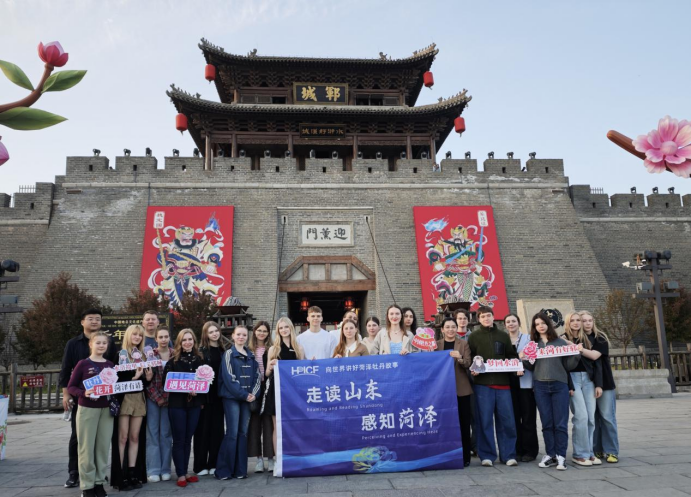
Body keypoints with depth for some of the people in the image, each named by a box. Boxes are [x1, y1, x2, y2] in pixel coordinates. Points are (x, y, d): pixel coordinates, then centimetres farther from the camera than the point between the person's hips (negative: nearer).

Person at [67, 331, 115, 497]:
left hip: (106, 409, 4)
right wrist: (83, 393, -20)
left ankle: (99, 482, 19)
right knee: (87, 447, 2)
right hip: (87, 409, -3)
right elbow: (70, 387, -4)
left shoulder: (110, 365, 7)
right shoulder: (83, 364, -4)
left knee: (103, 446, 7)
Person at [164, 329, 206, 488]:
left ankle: (185, 472, 21)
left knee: (188, 439, 11)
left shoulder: (200, 359, 5)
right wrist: (186, 390, -19)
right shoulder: (173, 361, -3)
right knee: (179, 439, 1)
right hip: (177, 404, -3)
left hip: (194, 404, 3)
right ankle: (180, 475, 8)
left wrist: (197, 391, -7)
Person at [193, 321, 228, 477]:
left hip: (219, 394, 3)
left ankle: (214, 464, 16)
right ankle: (200, 465, 10)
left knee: (217, 428, 7)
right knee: (203, 429, 2)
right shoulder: (201, 351, 0)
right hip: (205, 393, -3)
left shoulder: (226, 349, 7)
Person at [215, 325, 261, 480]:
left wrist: (253, 393, -6)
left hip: (248, 398, 5)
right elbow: (229, 378, -10)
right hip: (232, 398, -4)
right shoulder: (229, 354, -2)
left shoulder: (251, 356, 12)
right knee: (232, 433, -6)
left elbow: (257, 376, 10)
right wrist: (244, 395, -12)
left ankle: (240, 470, 13)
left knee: (243, 433, 6)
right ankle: (224, 470, 3)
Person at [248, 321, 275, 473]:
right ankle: (259, 459, 13)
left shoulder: (272, 349, 3)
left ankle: (270, 458, 10)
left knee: (269, 423, 1)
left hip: (268, 389, -1)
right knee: (255, 423, 5)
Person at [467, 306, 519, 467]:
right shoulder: (474, 337, 7)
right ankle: (487, 455, 10)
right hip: (482, 383, -2)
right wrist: (472, 369, -13)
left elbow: (512, 356, 18)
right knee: (485, 420, 1)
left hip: (502, 382, 2)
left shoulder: (503, 336, 14)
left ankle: (508, 455, 13)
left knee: (507, 420, 2)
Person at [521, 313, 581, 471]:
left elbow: (568, 366, 6)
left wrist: (576, 354, -9)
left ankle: (561, 456, 6)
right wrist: (523, 359, -8)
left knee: (560, 423, -2)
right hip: (540, 386, 1)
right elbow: (531, 367, 11)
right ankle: (550, 455, 13)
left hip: (560, 385, -1)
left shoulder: (560, 342, 6)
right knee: (547, 423, 5)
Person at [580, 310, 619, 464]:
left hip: (605, 383, -2)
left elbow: (594, 355, -21)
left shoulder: (600, 338, -4)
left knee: (607, 418, -1)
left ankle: (611, 451, 6)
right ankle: (596, 450, 11)